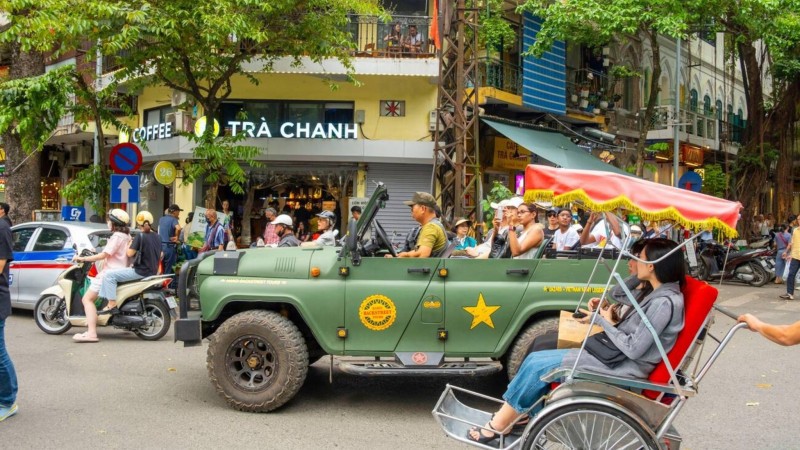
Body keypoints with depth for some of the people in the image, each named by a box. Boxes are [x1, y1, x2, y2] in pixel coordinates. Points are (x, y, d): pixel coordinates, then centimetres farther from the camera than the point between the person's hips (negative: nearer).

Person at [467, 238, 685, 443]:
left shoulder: (665, 303, -22)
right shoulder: (657, 292, 8)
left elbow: (633, 349, -23)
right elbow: (618, 295, 23)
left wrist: (605, 321, -9)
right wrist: (638, 275, 5)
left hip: (624, 367, -10)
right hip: (614, 354, 10)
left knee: (537, 366, -8)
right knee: (536, 360, 3)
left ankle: (497, 426, 4)